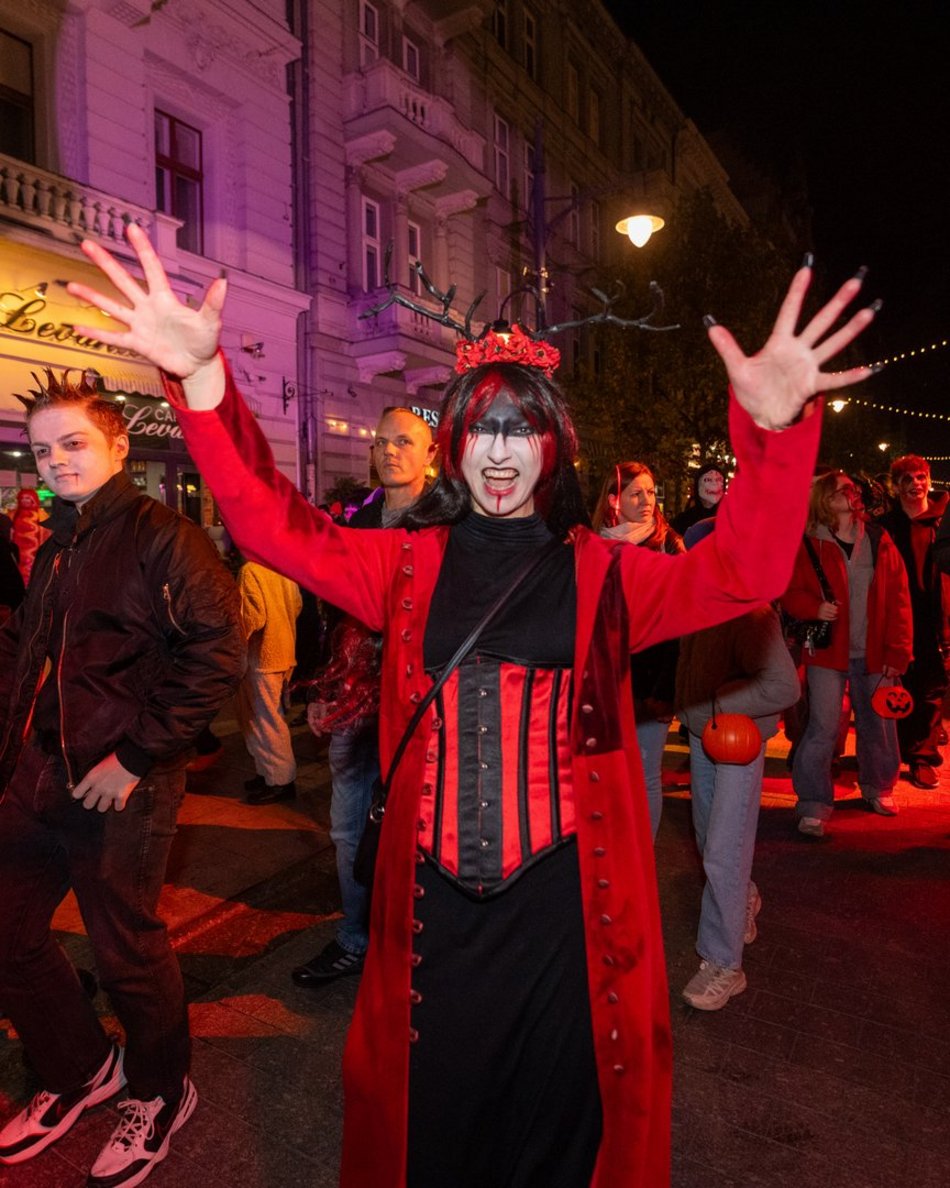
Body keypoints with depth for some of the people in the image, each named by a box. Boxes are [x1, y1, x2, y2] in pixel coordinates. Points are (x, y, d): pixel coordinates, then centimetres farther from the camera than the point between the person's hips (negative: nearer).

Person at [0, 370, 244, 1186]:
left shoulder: (162, 537, -13)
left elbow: (217, 653, -23)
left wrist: (136, 756, -21)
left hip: (119, 792, -8)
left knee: (127, 951, 8)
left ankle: (161, 1093, 36)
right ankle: (82, 1070, 43)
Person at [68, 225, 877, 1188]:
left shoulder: (601, 574, -3)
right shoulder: (408, 564, 1)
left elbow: (740, 572, -15)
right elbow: (276, 525, -8)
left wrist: (773, 433, -31)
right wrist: (202, 384, -22)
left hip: (565, 894, -1)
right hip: (434, 898, 1)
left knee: (559, 1110, 20)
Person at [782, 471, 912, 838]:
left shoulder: (879, 540, 5)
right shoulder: (809, 544, -2)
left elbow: (898, 598, 5)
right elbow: (790, 592, 1)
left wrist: (898, 651, 0)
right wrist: (815, 608, -21)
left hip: (873, 653, 3)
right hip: (827, 650, -3)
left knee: (878, 724, 14)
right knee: (823, 728, -6)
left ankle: (878, 788, 37)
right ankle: (813, 804, 6)